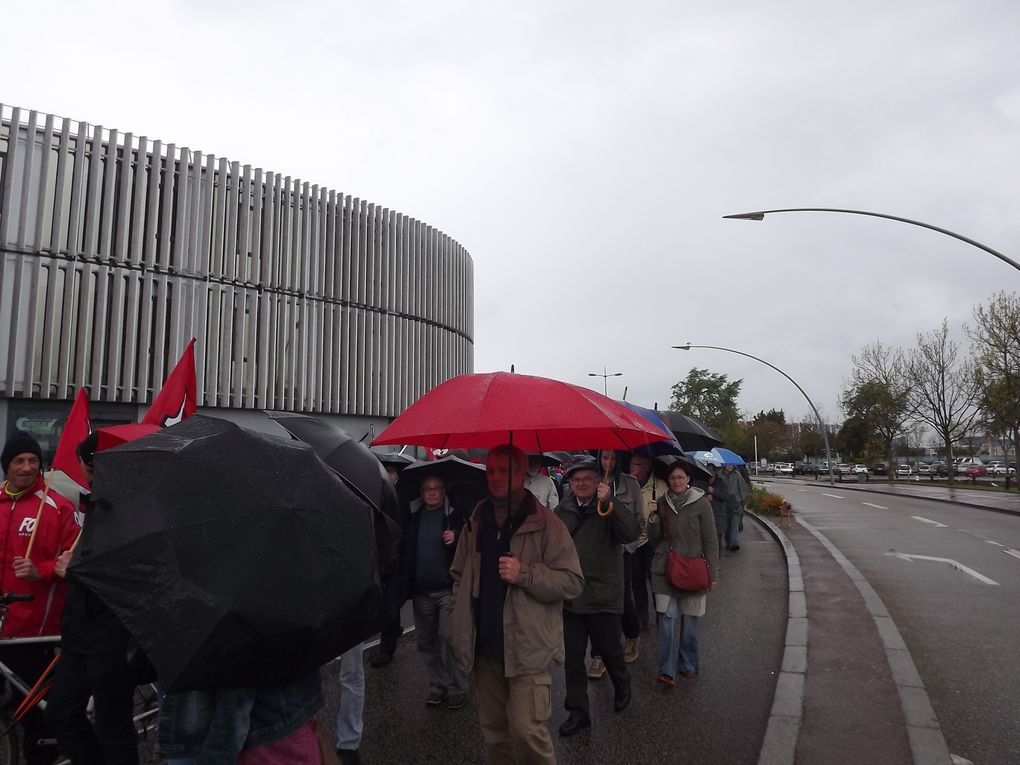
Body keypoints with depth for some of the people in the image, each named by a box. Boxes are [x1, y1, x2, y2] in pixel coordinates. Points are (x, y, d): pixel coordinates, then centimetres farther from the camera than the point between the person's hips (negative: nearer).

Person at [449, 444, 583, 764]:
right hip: (485, 646, 5)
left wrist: (524, 574, -22)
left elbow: (572, 581, -11)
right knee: (493, 728, 17)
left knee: (527, 729, -7)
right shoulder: (476, 523, 7)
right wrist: (461, 623, 7)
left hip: (528, 646, -5)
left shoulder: (545, 524, -9)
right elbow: (459, 575, 17)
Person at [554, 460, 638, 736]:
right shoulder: (563, 510, 6)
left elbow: (630, 534, -25)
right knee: (572, 656, 8)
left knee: (610, 650, 13)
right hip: (570, 596, 3)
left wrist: (609, 503, -35)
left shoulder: (611, 507, -7)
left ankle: (622, 687, 44)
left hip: (603, 596, -3)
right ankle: (578, 711, 22)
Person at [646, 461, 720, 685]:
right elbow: (654, 539, 6)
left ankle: (688, 665, 24)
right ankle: (667, 671, -3)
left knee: (690, 620, 7)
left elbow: (710, 541, -2)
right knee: (667, 618, -6)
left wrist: (714, 573, -3)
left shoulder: (700, 503, -4)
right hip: (665, 569, 2)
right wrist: (653, 519, -12)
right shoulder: (662, 503, 5)